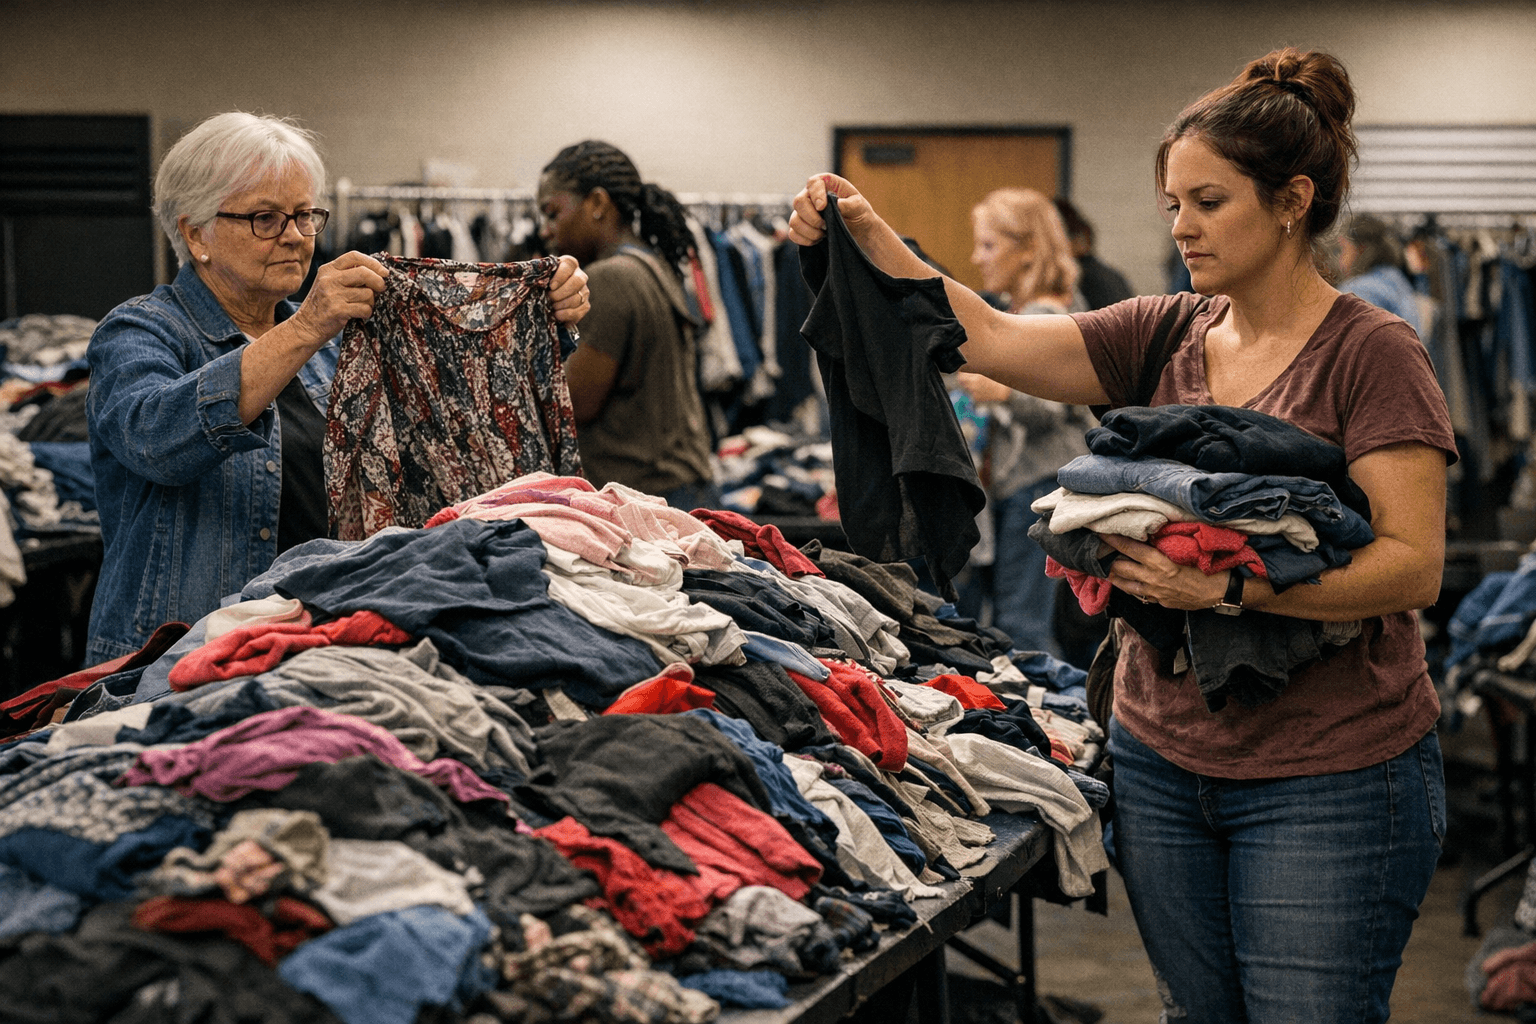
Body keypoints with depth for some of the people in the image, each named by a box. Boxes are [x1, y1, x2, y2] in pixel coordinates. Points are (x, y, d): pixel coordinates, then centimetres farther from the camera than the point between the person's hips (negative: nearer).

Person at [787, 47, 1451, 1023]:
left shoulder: (1372, 352, -10)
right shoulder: (1164, 337, 8)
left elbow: (1413, 566, -18)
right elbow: (989, 338, 1)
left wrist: (1230, 585, -27)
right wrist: (869, 236, -11)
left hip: (1330, 781, -6)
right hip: (1162, 755, 6)